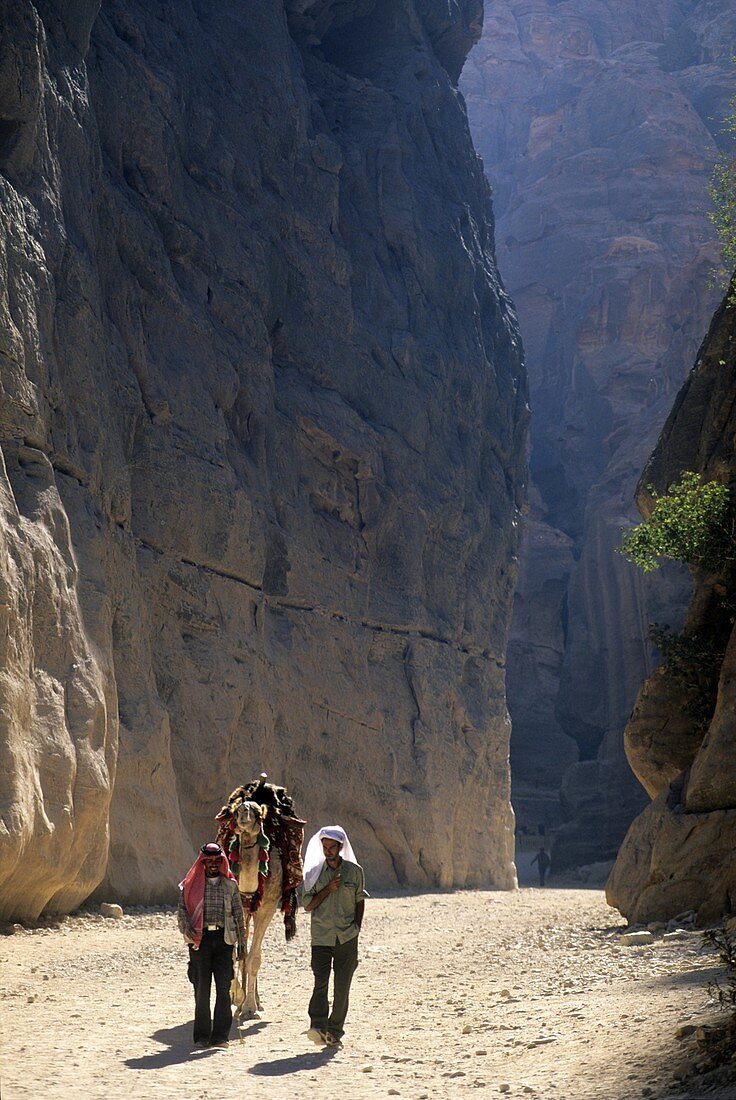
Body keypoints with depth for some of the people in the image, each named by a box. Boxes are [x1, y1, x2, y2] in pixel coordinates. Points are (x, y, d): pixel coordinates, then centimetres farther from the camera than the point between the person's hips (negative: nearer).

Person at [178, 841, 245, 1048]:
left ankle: (220, 1035, 1)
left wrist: (241, 943, 9)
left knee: (223, 987, -4)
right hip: (200, 939, -1)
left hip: (223, 938, 1)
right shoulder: (191, 885, 6)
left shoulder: (230, 885, 10)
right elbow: (182, 909, 1)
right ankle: (201, 1036, 10)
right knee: (201, 988, 2)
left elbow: (239, 915, 12)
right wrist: (187, 928, -18)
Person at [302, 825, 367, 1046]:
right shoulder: (314, 873, 5)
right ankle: (317, 1027, -22)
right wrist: (328, 889, -10)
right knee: (320, 982, -15)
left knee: (342, 986, 3)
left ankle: (335, 1030, 12)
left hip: (347, 937, 1)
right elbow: (307, 905, 2)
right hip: (321, 937, -1)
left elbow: (360, 900, 14)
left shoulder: (354, 871, 5)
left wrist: (357, 925, 3)